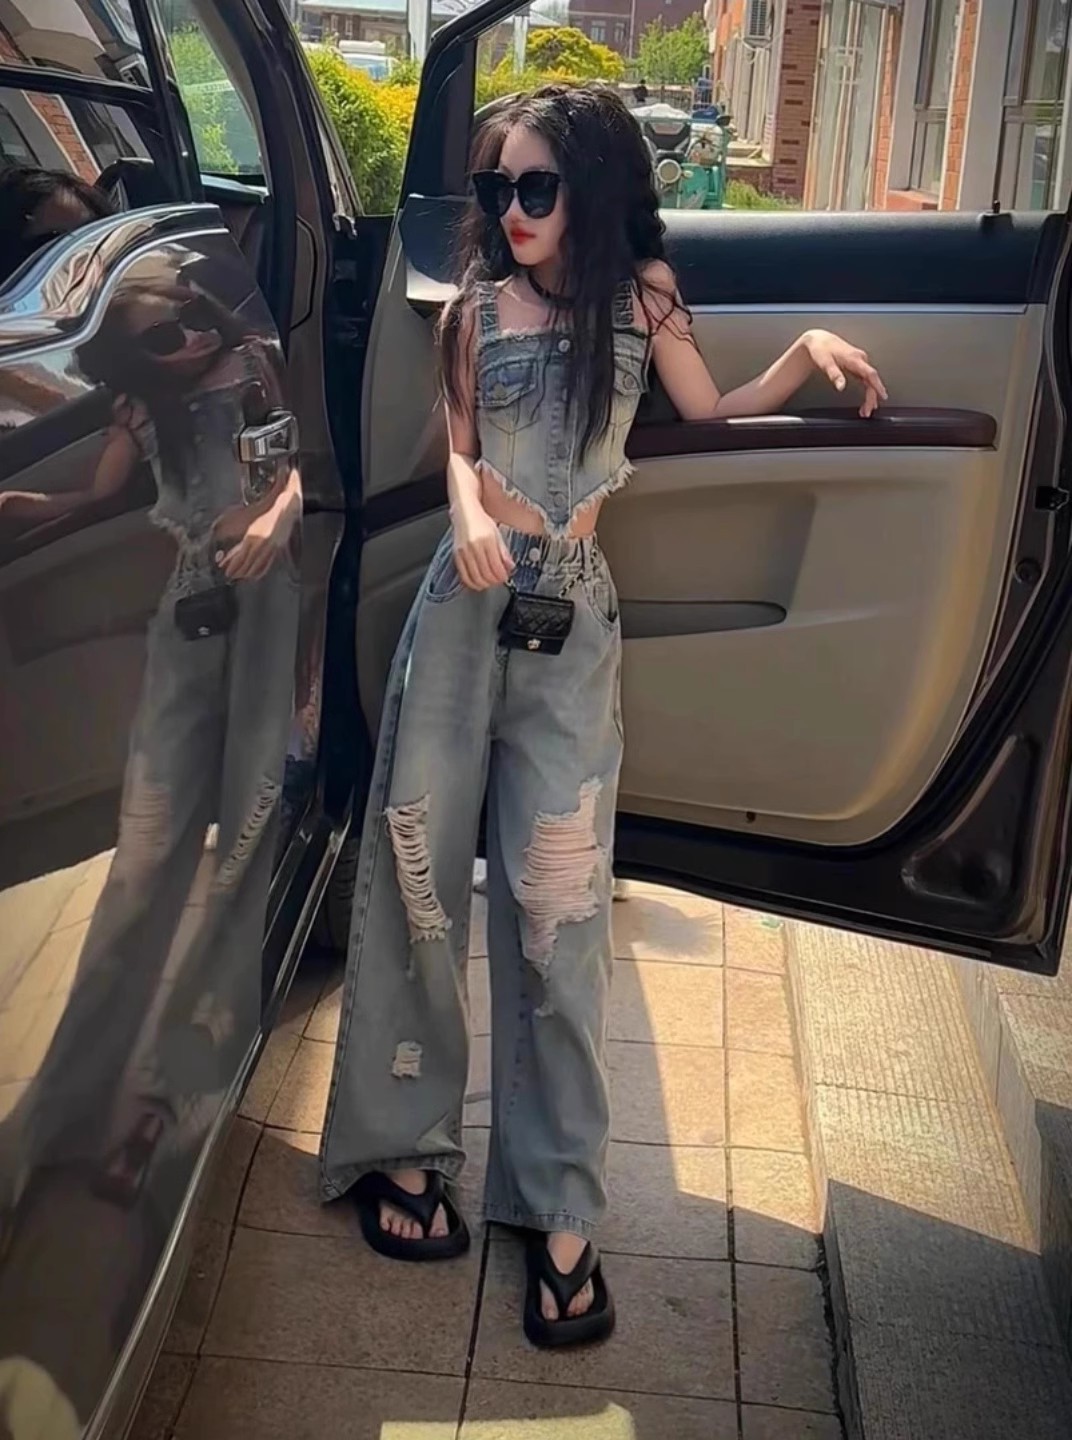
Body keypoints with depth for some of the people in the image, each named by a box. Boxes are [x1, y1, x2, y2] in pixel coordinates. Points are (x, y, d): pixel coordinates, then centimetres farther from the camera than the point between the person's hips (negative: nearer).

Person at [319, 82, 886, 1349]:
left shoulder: (642, 292, 5)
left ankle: (558, 1202, 4)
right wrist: (469, 509, -9)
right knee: (419, 877, 3)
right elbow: (457, 443, 12)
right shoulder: (477, 307, 6)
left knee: (554, 908, -4)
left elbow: (709, 410, 16)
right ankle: (399, 1141, 18)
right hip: (464, 604, 1)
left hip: (570, 621, -1)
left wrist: (805, 354, 0)